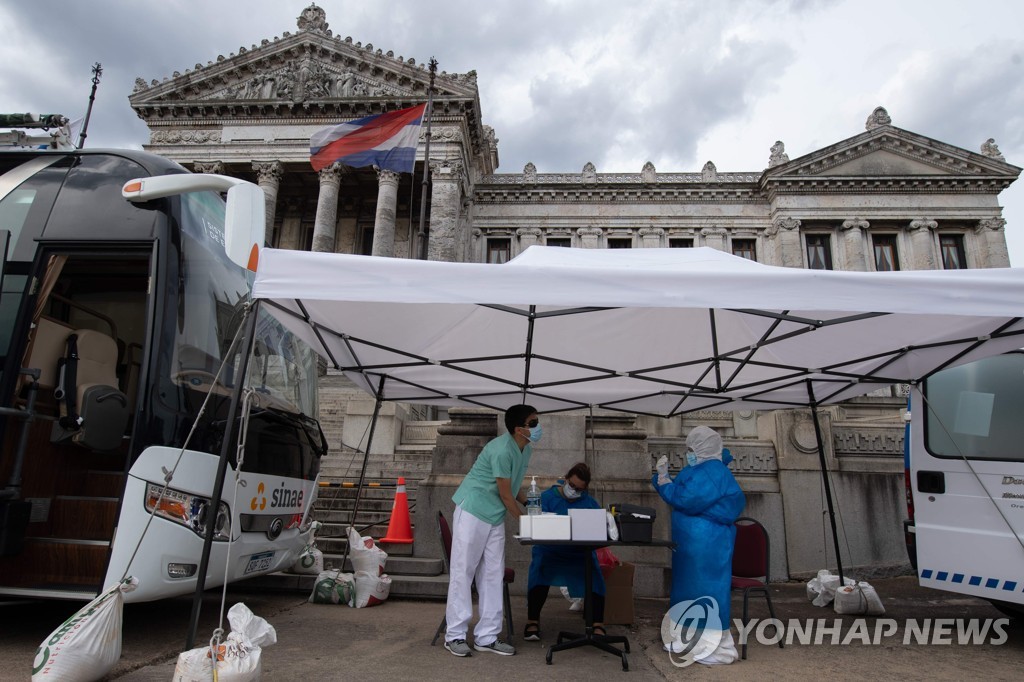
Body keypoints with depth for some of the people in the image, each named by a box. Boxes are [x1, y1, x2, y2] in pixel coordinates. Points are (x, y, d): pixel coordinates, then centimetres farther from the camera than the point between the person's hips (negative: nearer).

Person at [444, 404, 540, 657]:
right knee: (463, 572, -1)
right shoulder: (502, 450, -24)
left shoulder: (526, 450, 4)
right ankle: (455, 635, 9)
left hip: (495, 516, 9)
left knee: (493, 575, 7)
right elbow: (506, 495, -18)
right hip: (472, 512, -9)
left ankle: (487, 637, 14)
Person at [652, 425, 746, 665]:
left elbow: (686, 500, -24)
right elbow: (677, 492, 15)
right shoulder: (696, 470, 14)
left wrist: (664, 483, -13)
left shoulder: (712, 472, -18)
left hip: (707, 543, -10)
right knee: (690, 587, 16)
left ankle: (716, 646, 6)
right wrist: (663, 474, 1)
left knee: (706, 589, -4)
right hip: (691, 541, 10)